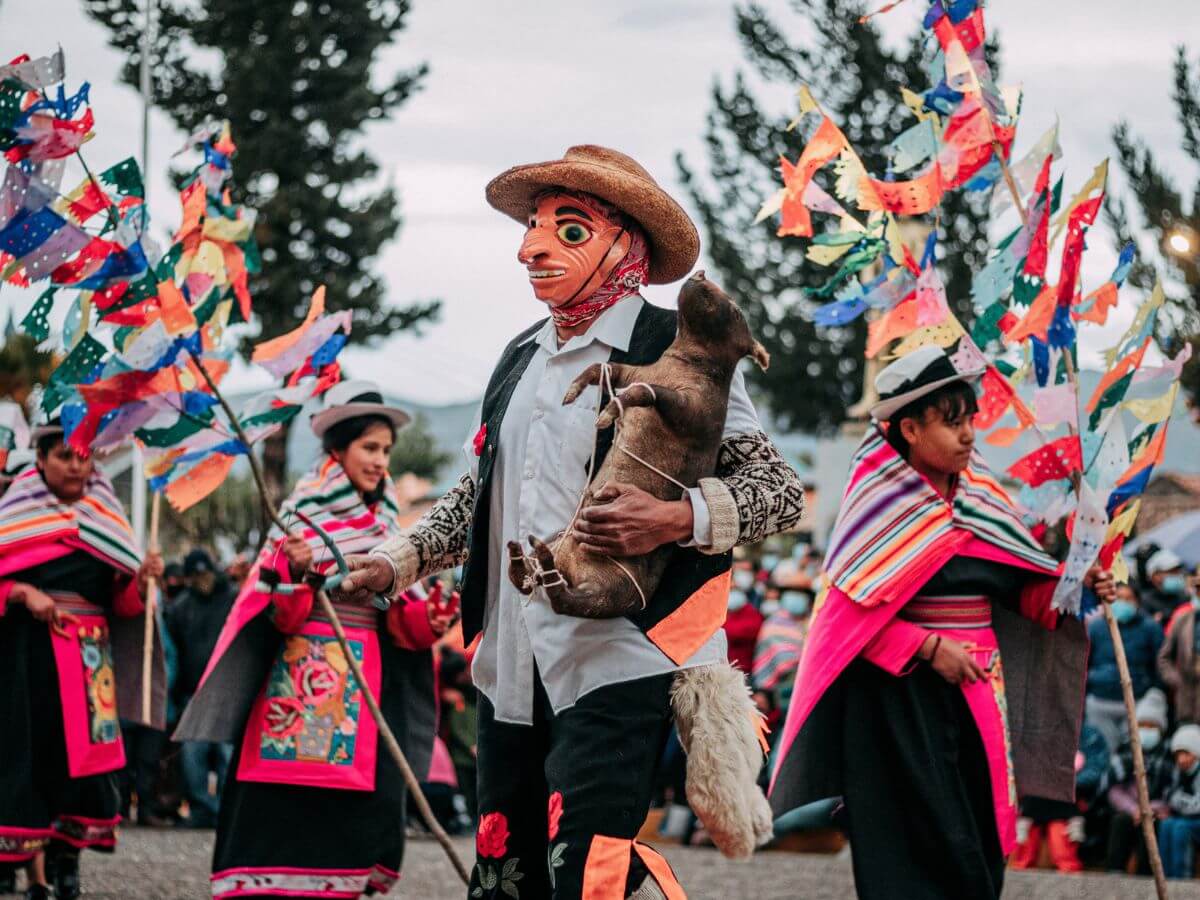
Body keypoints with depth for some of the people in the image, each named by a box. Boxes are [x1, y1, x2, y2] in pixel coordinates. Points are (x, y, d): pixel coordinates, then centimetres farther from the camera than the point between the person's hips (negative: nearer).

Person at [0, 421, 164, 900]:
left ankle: (67, 860, 4)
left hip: (89, 657, 3)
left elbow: (123, 603, 11)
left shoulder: (105, 520, 14)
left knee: (84, 749, -4)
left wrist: (142, 578, -8)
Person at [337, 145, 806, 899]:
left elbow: (780, 491, -7)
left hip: (618, 660, -7)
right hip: (515, 666, 7)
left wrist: (676, 520, -23)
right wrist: (399, 561, 17)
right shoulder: (522, 359, 16)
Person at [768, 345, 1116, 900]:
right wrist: (928, 648, -19)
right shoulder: (881, 501, -8)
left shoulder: (979, 494, 9)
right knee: (919, 843, -6)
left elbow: (1016, 589, 9)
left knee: (979, 837, 6)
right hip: (903, 693, -6)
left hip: (979, 690, 6)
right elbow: (850, 611, -13)